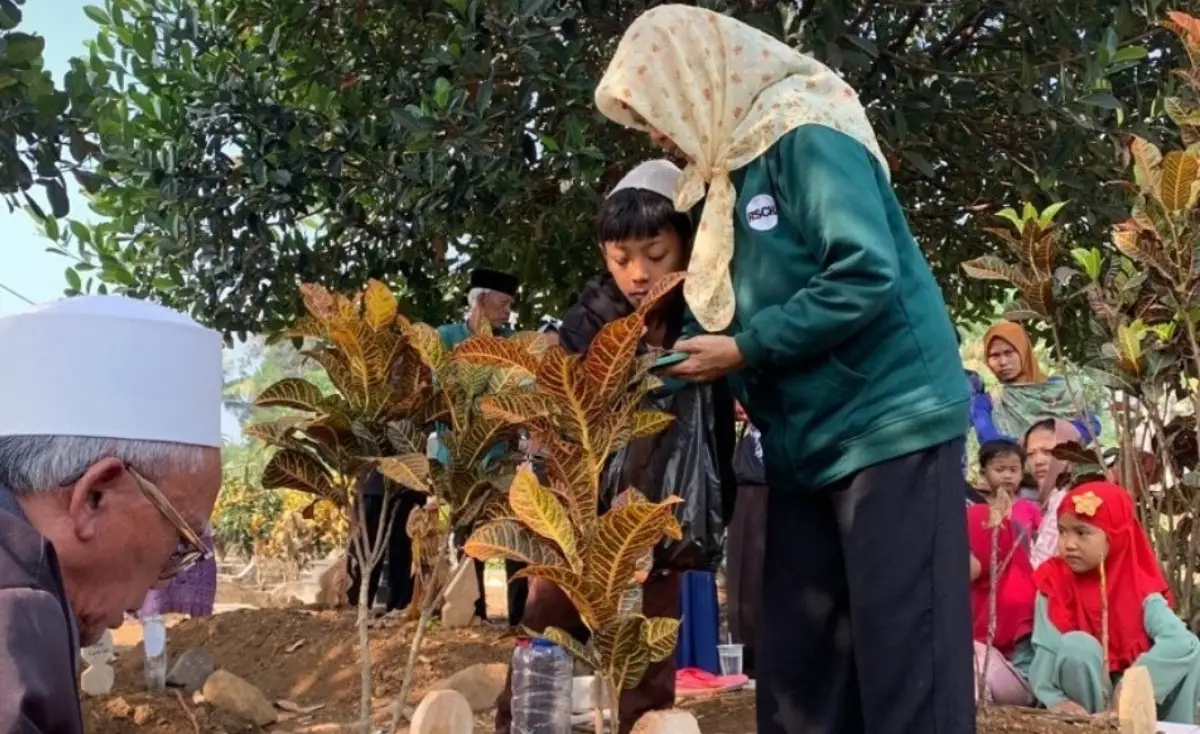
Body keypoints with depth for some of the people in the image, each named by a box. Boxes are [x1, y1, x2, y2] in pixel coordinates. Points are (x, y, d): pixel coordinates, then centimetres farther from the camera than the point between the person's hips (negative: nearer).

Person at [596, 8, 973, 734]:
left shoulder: (806, 136, -11)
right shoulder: (735, 166, 16)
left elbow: (867, 274, -21)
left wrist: (745, 353, -15)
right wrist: (689, 357, 5)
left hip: (888, 424, -9)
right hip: (809, 445, 9)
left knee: (904, 653, -4)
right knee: (796, 656, 9)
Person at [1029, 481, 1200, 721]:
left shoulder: (1139, 586, -10)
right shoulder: (1054, 583, -10)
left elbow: (1180, 640, -27)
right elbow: (1046, 651, -18)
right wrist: (1054, 699, -36)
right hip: (1085, 701, -1)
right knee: (1076, 645, -32)